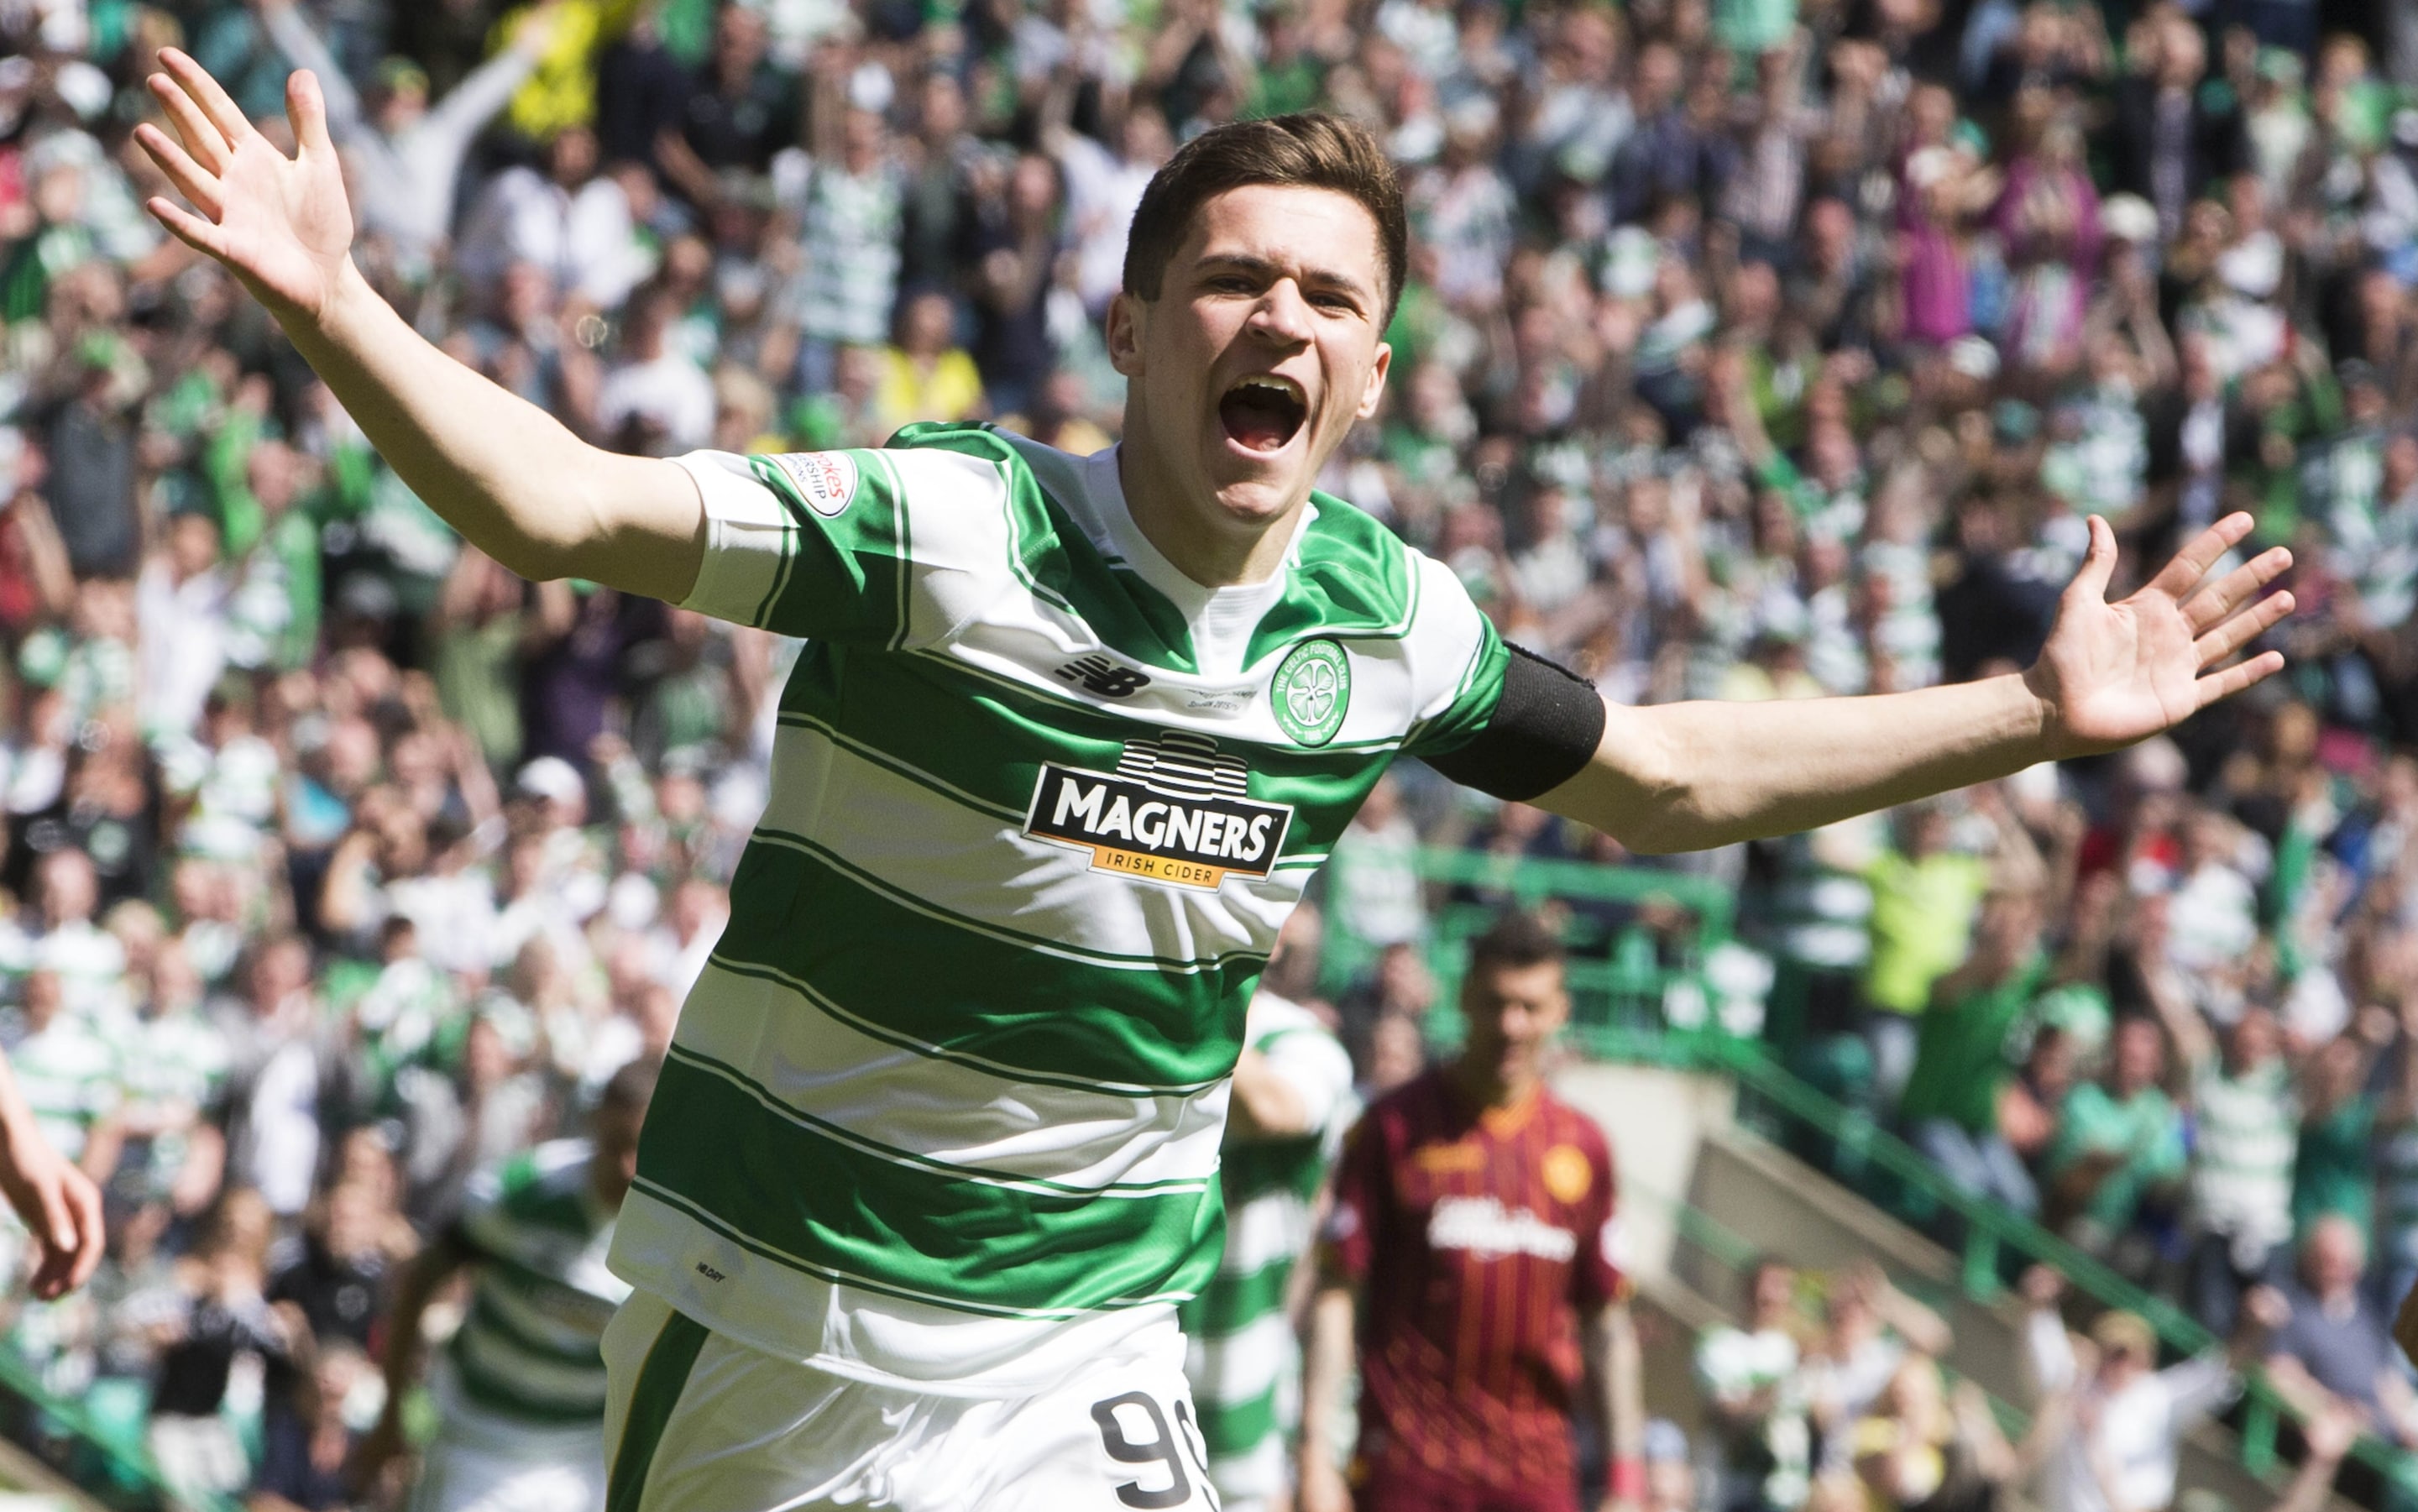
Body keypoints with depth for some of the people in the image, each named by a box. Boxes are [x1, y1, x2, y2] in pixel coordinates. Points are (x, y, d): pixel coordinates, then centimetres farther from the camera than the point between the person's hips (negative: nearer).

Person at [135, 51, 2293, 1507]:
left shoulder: (1388, 623, -2)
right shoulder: (943, 528, -17)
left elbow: (1661, 782, 14)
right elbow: (561, 511, -23)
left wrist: (2033, 714, 13)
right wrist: (329, 305, -39)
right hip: (769, 1298, -3)